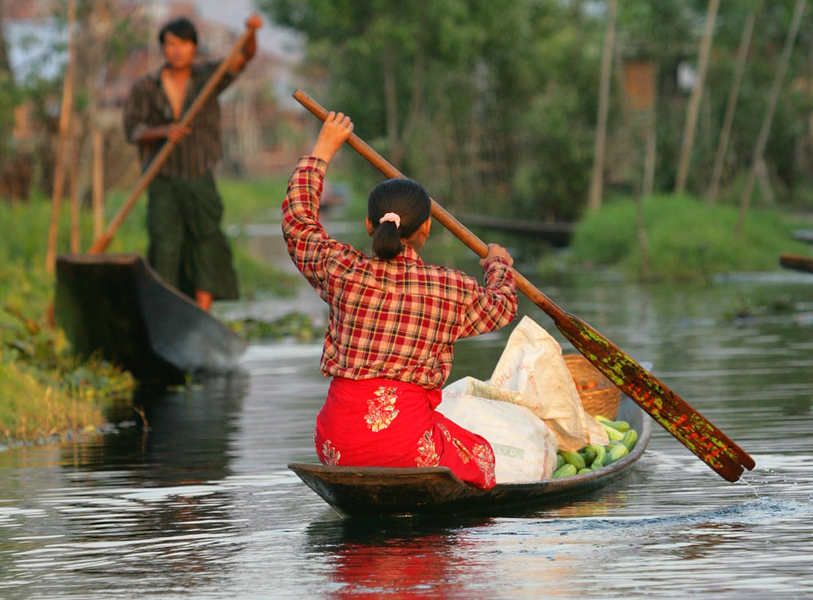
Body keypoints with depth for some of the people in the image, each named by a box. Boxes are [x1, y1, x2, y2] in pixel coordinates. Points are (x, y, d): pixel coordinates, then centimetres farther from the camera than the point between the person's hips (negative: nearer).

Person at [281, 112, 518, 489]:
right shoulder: (453, 289, 0)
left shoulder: (341, 271, 3)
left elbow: (298, 217, 21)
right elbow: (502, 306, 23)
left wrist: (323, 149, 31)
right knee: (480, 457, 20)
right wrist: (498, 265, 44)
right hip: (407, 442, -2)